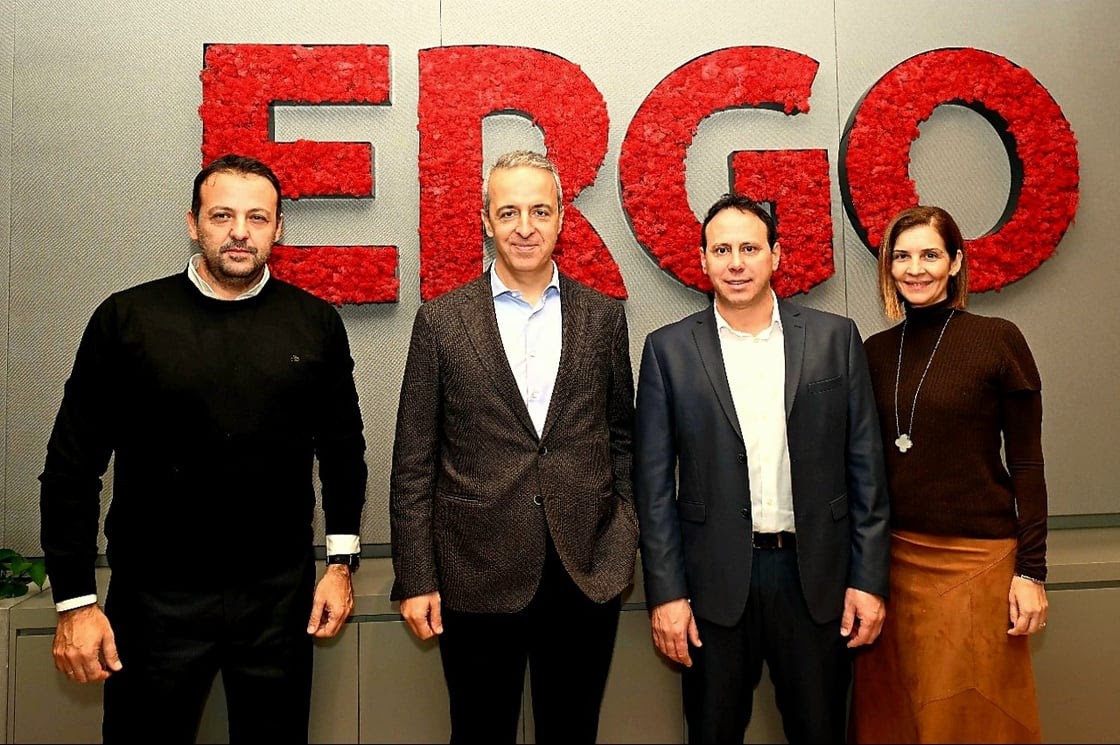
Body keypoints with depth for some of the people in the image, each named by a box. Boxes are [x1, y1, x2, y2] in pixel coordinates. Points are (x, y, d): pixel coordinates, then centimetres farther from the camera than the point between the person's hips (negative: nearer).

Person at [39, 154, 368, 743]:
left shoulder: (315, 324, 0)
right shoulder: (126, 319, -4)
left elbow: (343, 450, 8)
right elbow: (73, 466, -1)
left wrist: (340, 563, 6)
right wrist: (75, 601, -3)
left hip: (281, 596, 2)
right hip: (155, 599, -1)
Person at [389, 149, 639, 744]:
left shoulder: (604, 318, 4)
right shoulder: (441, 321, -2)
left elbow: (621, 437, 11)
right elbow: (413, 463, -1)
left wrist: (625, 538, 3)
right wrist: (415, 579, -3)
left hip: (587, 576, 2)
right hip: (477, 579, -1)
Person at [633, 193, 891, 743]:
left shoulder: (835, 338, 2)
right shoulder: (668, 349, -1)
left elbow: (865, 466, 4)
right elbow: (653, 482, -1)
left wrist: (869, 578, 0)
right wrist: (665, 592, -5)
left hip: (816, 575, 1)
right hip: (715, 579, 0)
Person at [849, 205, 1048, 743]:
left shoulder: (998, 340, -5)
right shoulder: (876, 351, 6)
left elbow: (1026, 462, -4)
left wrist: (1031, 571, -7)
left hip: (976, 557, -4)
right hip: (892, 557, 4)